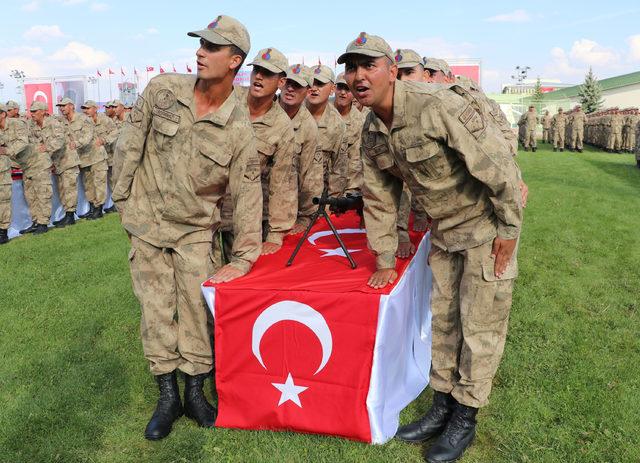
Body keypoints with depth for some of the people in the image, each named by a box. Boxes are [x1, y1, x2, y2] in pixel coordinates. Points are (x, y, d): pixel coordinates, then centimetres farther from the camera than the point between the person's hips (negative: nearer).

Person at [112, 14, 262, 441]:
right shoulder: (162, 90, -8)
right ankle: (168, 396, 22)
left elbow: (248, 193, -11)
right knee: (156, 308, 7)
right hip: (146, 221, 2)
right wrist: (122, 197, 4)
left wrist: (243, 259, -12)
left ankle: (196, 392, 22)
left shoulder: (239, 128, -13)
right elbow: (130, 145, 2)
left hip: (196, 229, -2)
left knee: (196, 308, 3)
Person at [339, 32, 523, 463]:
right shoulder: (372, 132, -2)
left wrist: (509, 230, -17)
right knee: (443, 318, 13)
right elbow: (379, 199, 6)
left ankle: (465, 420, 19)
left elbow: (499, 165, -23)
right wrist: (385, 261, 9)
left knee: (479, 326, 2)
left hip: (487, 224, -7)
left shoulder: (438, 106, -27)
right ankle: (443, 405, 30)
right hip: (444, 231, 7)